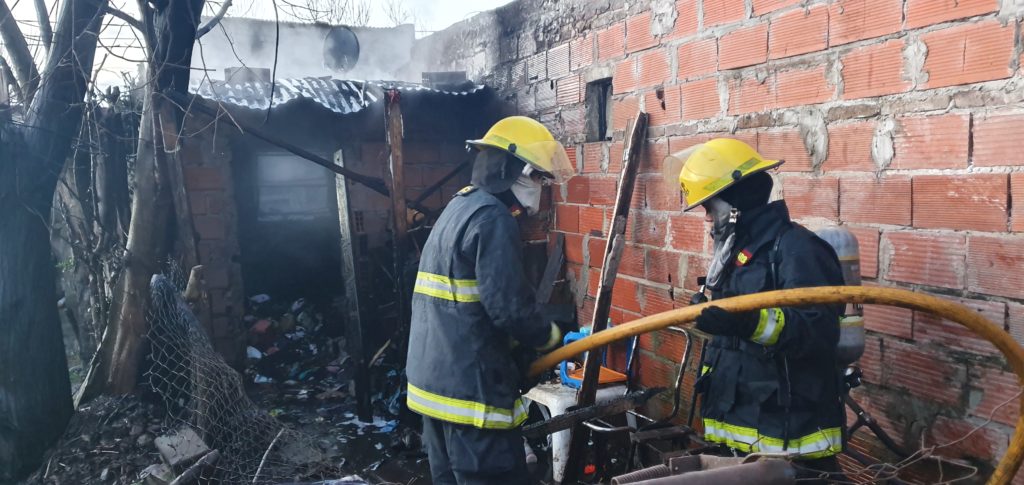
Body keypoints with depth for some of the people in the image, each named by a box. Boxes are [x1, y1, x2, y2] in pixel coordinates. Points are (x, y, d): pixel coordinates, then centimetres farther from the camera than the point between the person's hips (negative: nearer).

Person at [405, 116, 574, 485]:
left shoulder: (458, 209, 16)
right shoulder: (492, 218, -15)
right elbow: (508, 305, -21)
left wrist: (518, 343, 14)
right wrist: (549, 336, -2)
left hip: (434, 381, 10)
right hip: (471, 389, -10)